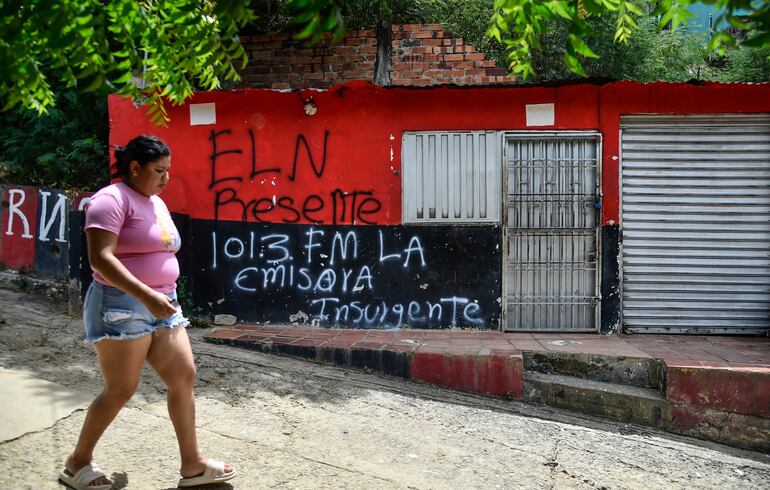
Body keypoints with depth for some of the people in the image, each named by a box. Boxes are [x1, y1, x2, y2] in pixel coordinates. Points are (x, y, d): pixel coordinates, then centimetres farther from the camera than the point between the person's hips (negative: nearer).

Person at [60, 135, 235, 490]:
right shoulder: (112, 199, -13)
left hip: (162, 305, 8)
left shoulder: (156, 203, 14)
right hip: (122, 306, -8)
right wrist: (146, 295, -31)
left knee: (184, 377, 3)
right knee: (120, 390, -2)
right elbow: (99, 258, -24)